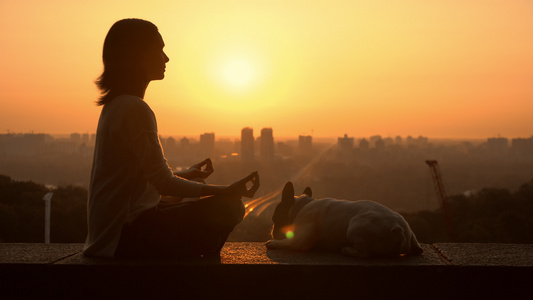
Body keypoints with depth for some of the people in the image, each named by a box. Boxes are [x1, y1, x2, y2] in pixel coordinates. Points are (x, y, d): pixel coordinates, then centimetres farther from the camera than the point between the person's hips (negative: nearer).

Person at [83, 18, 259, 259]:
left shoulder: (116, 104, 14)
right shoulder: (134, 108, -18)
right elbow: (164, 183, -20)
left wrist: (186, 175, 30)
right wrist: (226, 191, -15)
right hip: (125, 234, -10)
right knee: (228, 207, -16)